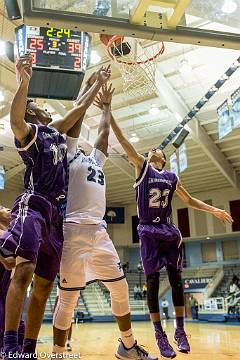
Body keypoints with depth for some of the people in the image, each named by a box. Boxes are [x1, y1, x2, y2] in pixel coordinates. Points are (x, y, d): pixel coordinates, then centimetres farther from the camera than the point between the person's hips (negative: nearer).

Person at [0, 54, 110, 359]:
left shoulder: (55, 130, 25)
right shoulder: (28, 132, 4)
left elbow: (80, 107, 33)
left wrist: (99, 83, 38)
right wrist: (24, 81, -29)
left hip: (56, 212, 8)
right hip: (33, 205, -7)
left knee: (44, 286, 4)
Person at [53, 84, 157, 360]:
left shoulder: (95, 160, 24)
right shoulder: (69, 157, 5)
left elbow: (104, 131, 30)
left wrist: (106, 106, 41)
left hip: (99, 232, 8)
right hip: (74, 231, -7)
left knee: (120, 288, 11)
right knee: (68, 299, -3)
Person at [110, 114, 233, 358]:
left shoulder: (172, 178, 13)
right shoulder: (142, 167, 3)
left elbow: (189, 200, 23)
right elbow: (123, 141, -5)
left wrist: (213, 210, 14)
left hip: (169, 231, 4)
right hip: (148, 231, -3)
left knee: (175, 278, 2)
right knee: (152, 280, -2)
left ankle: (180, 331, 14)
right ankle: (159, 334, 6)